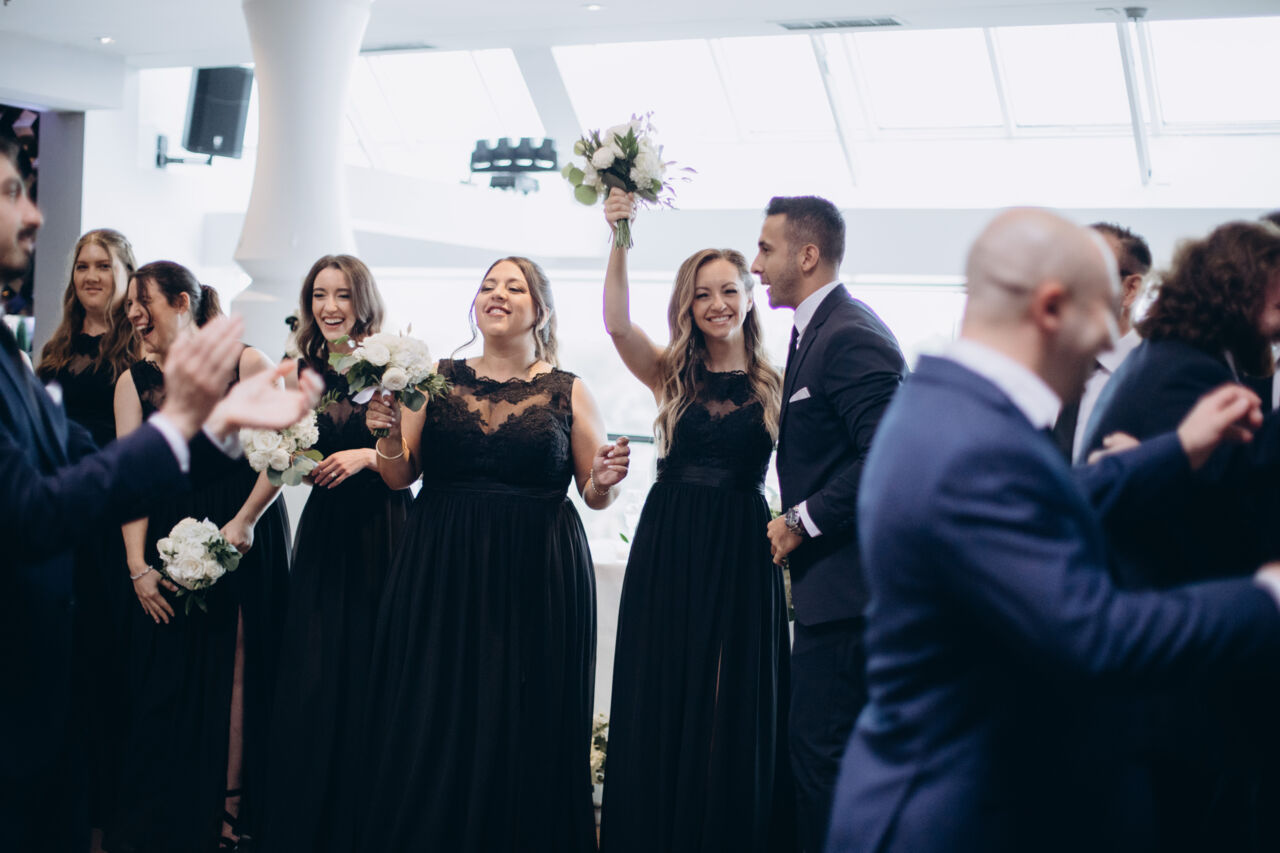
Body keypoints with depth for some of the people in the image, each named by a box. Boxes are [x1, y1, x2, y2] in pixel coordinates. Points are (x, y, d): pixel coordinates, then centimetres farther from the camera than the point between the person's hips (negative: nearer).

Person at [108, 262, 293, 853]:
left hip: (249, 538, -2)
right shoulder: (134, 381, 3)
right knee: (169, 677, 4)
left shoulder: (245, 363, -5)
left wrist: (244, 521, -14)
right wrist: (138, 566, -8)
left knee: (239, 670, 2)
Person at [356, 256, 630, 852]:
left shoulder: (568, 392, 5)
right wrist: (389, 435, -10)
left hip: (536, 579, -1)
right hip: (440, 576, 2)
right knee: (432, 725, 2)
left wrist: (603, 480, -14)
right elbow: (400, 477, 9)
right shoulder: (436, 379, 9)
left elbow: (596, 495, 7)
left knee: (524, 729, 1)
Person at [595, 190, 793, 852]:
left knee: (734, 708, 4)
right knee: (660, 704, 6)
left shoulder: (773, 386, 4)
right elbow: (616, 322, -11)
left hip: (742, 554, -1)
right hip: (667, 549, 1)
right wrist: (620, 238, -19)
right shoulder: (670, 375, 6)